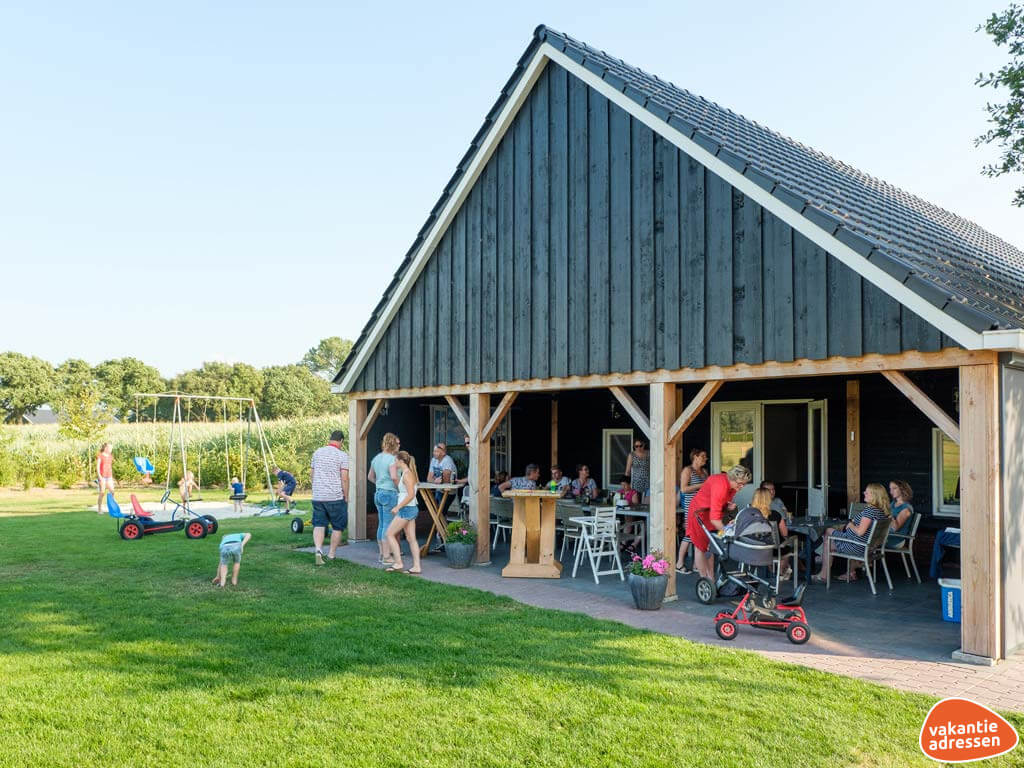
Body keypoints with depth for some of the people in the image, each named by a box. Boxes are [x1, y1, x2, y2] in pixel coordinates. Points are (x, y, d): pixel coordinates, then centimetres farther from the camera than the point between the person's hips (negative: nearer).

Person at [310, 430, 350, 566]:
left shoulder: (317, 452, 8)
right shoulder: (342, 455, -8)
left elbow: (311, 474, 13)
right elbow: (344, 478, -11)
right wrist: (346, 497, -2)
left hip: (317, 496, 4)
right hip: (336, 497, -4)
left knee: (319, 524, 7)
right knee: (337, 527, 10)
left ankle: (318, 549, -14)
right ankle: (331, 555, 14)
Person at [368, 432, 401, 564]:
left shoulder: (376, 458, 12)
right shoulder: (391, 459, -14)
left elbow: (370, 477, 22)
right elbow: (394, 477, -26)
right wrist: (399, 488, -11)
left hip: (378, 493, 8)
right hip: (390, 494, -8)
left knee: (381, 524, 13)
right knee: (388, 525, -3)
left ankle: (382, 555, 20)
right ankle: (387, 557, 1)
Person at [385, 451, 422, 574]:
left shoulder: (407, 474, -15)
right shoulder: (407, 473, 14)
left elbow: (411, 494, -23)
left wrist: (398, 507, -20)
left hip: (406, 509, -10)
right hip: (411, 509, 10)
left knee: (389, 534, -1)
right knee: (411, 538, 8)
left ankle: (398, 563, -1)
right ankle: (417, 566, 8)